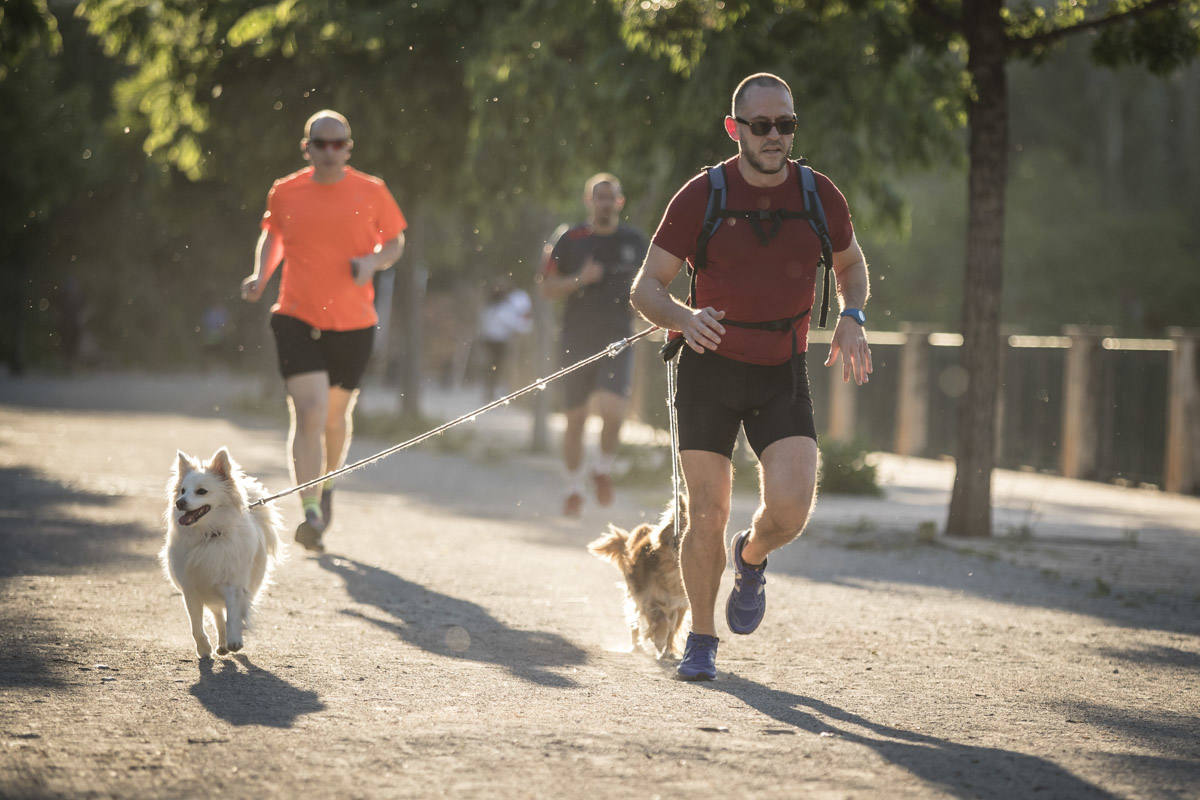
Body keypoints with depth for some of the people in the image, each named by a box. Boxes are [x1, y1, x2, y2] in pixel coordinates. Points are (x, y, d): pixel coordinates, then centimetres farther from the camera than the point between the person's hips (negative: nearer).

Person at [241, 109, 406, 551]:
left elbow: (395, 242, 11)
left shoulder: (372, 192, -1)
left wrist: (374, 262, -10)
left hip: (354, 322, 1)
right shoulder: (284, 193, 1)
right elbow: (272, 236, 19)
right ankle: (311, 511, -19)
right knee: (308, 412, -17)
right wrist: (261, 275, 2)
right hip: (297, 317, -1)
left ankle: (327, 485, 44)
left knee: (336, 416, 15)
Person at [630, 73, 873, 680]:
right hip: (710, 365, -1)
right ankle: (701, 640, 18)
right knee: (707, 514, -2)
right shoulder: (701, 196, -9)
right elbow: (645, 287, -7)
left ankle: (752, 559, 20)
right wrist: (684, 319, -28)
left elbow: (851, 265, 17)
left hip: (782, 376, 1)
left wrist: (851, 318, -3)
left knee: (791, 506, -16)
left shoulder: (819, 196, -2)